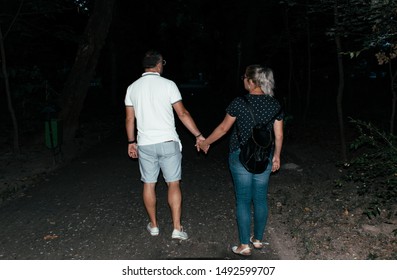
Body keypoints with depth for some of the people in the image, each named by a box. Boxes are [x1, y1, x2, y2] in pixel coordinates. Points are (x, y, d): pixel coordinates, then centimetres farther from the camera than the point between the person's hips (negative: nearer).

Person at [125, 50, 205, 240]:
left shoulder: (132, 87, 4)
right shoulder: (168, 84, -7)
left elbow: (129, 119, 7)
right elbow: (182, 113, -8)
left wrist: (131, 142, 17)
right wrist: (198, 135, -1)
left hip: (145, 144, 3)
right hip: (168, 142, -3)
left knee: (149, 185, 13)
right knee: (173, 184, 6)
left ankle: (153, 226, 25)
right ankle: (177, 228, 7)